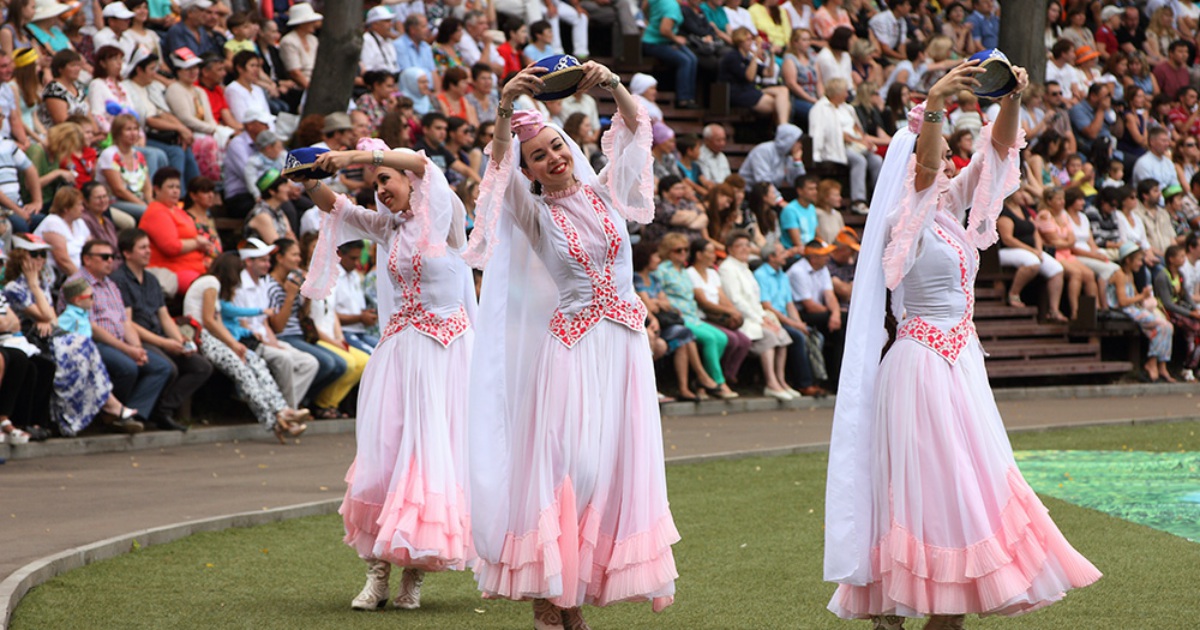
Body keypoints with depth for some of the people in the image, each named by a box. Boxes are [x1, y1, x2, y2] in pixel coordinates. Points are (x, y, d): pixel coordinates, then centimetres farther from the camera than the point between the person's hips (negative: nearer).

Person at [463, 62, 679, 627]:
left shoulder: (605, 192, 10)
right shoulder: (532, 212, 2)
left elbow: (636, 129, 5)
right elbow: (499, 163, -15)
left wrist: (613, 86, -14)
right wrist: (505, 107, -31)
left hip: (623, 345, 4)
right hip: (570, 348, -4)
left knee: (614, 463, 1)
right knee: (564, 464, -10)